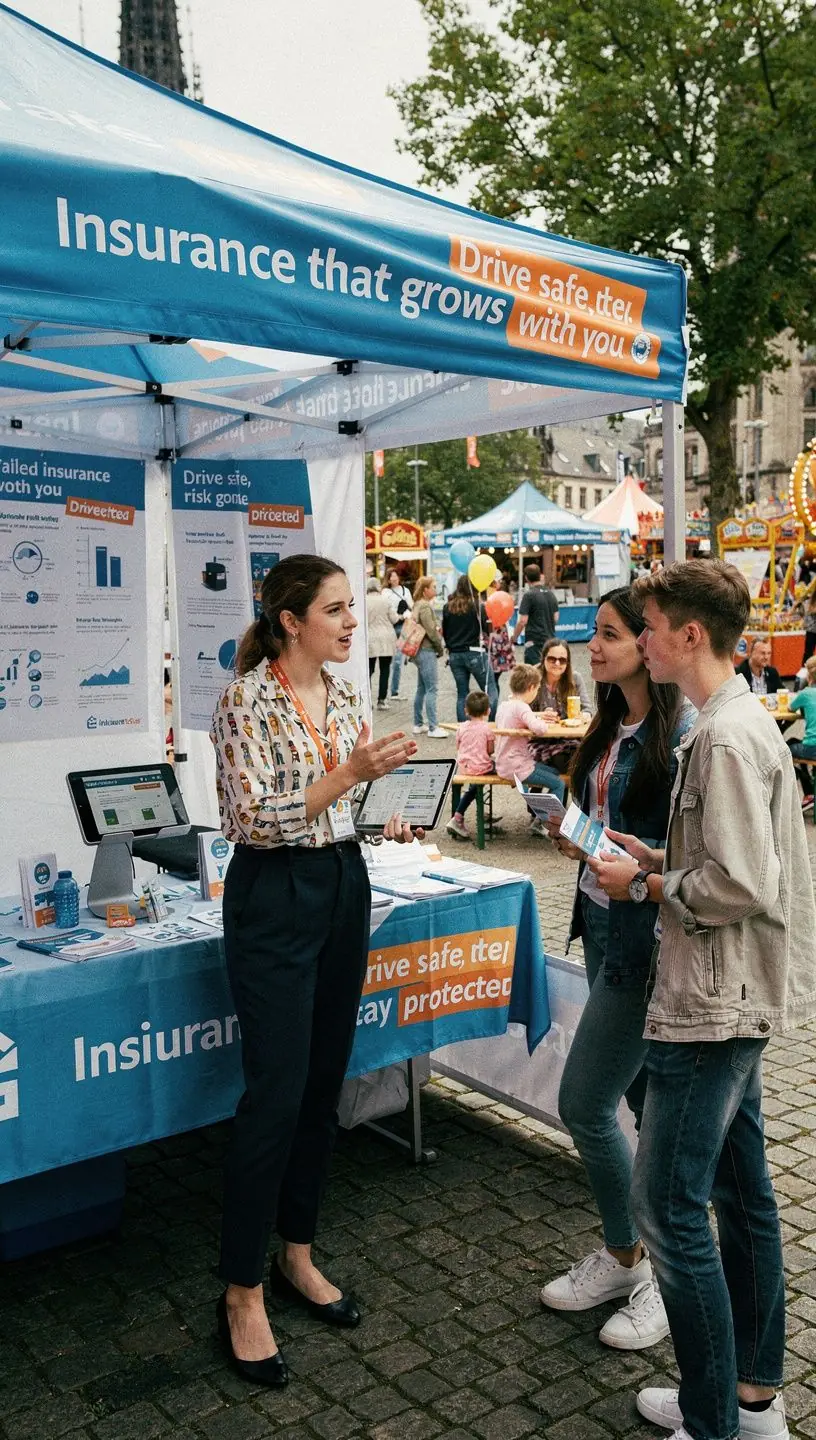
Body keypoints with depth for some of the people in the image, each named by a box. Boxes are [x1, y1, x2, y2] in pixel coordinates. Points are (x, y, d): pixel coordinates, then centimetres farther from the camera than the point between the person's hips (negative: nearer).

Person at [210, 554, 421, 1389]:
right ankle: (242, 1294, 10)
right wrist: (350, 773, -25)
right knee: (275, 1095, -5)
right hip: (274, 897, -7)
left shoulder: (343, 692, 8)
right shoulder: (247, 699, -14)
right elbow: (258, 819, -20)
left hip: (343, 885, 8)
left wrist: (388, 818, 1)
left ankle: (297, 1254, 30)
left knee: (323, 1083, 13)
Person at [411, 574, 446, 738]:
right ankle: (433, 728, -7)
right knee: (431, 690, -8)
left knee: (421, 688, 15)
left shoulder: (417, 605, 14)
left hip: (420, 651, 10)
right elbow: (431, 631, -19)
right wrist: (440, 648, -6)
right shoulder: (425, 606, -16)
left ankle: (418, 724, 20)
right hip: (427, 651, -10)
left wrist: (438, 646, 13)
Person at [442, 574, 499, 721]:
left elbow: (444, 632, 10)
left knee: (462, 694, 11)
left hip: (455, 655, 5)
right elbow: (487, 628, -8)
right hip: (475, 653, -5)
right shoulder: (477, 606, -9)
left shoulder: (448, 607, 4)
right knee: (491, 692, 2)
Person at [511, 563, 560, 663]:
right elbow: (556, 618, 13)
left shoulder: (529, 595, -11)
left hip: (534, 641, -7)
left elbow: (522, 621, -15)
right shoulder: (551, 594, 9)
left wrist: (514, 638, -3)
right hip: (550, 639, 7)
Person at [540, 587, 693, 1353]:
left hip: (645, 936, -8)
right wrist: (575, 837, 0)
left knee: (584, 1104, -2)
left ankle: (628, 1257, 20)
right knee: (647, 1099, 18)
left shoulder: (680, 734, -17)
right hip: (603, 923, 8)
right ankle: (636, 1254, 32)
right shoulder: (612, 725, 10)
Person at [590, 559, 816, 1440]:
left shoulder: (726, 738, -20)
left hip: (714, 1003, -10)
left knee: (667, 1204, -2)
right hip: (732, 996, 10)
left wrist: (646, 885, -12)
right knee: (738, 1190, 18)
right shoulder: (738, 722, 11)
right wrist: (655, 859, 8)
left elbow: (739, 886, -25)